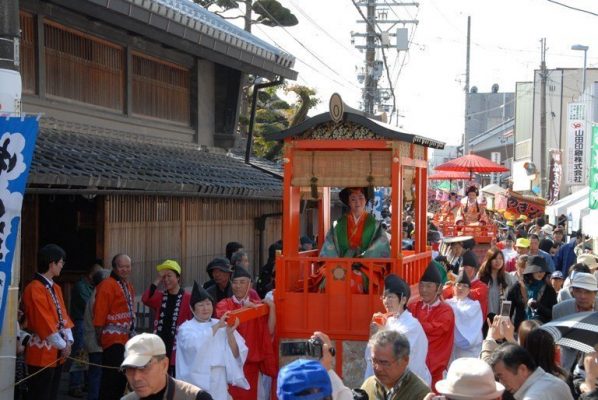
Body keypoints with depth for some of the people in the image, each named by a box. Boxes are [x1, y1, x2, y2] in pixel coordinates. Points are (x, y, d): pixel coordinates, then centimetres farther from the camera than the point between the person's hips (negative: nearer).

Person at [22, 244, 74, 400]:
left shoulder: (55, 288, 13)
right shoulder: (34, 289, -17)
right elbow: (44, 322, -20)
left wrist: (68, 341, 0)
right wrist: (62, 345, -14)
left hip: (57, 353, 9)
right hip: (42, 355, -9)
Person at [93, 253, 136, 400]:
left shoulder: (128, 286, 16)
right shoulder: (107, 285, -13)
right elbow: (99, 313, -17)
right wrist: (100, 336, -17)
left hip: (126, 339, 9)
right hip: (113, 339, -9)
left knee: (123, 376, 14)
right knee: (111, 377, -10)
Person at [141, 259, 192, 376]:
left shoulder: (187, 298, -5)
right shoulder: (159, 296, 9)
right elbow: (145, 299, -12)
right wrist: (157, 281, -12)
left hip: (178, 346, -4)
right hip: (160, 344, 4)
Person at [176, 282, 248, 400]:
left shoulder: (223, 326, 7)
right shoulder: (186, 328, 0)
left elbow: (236, 355, 2)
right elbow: (193, 344, -21)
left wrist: (230, 333, -12)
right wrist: (217, 326, -20)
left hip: (219, 386, 3)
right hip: (196, 385, -3)